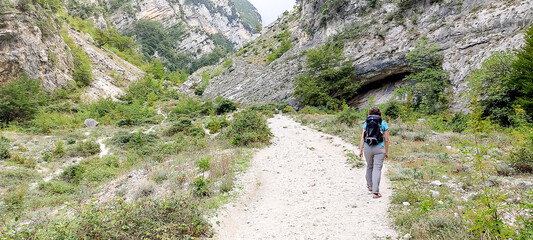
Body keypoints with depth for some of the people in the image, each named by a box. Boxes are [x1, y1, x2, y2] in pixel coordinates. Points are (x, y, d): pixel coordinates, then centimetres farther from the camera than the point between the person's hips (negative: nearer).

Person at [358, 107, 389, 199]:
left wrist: (361, 150, 3)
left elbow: (362, 138, 2)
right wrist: (386, 152, 9)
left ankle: (369, 185, 40)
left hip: (367, 148, 3)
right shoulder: (383, 123, 3)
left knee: (369, 166, 23)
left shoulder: (366, 123, 7)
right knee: (377, 169, -3)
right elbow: (386, 140, 2)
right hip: (379, 148, -2)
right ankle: (375, 192, -9)